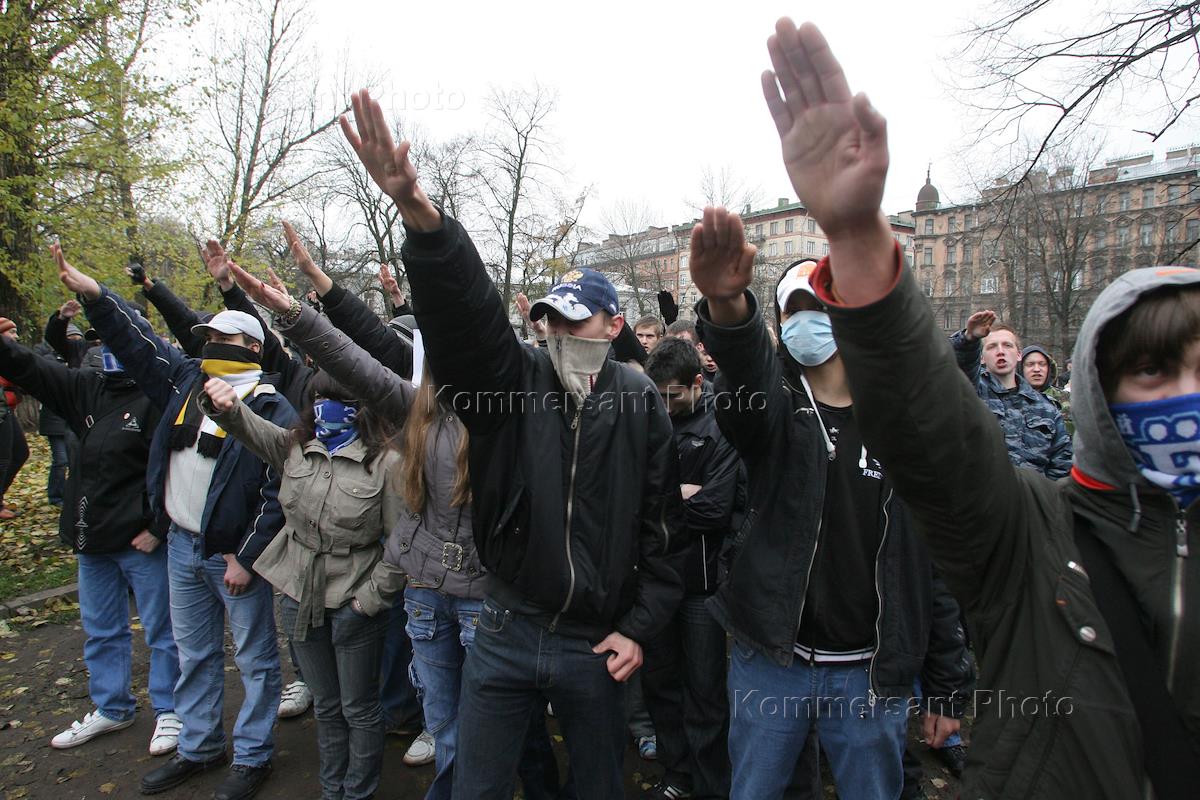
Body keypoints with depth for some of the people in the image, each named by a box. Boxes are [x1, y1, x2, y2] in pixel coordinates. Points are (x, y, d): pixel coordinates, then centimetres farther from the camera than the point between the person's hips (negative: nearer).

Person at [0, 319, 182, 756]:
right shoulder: (88, 388, 6)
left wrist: (157, 527, -20)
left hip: (141, 540, -8)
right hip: (92, 539, 8)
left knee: (160, 630, 7)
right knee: (100, 629, 21)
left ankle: (169, 711, 24)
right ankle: (111, 708, 39)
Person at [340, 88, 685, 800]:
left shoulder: (640, 402, -4)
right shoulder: (515, 380, -5)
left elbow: (662, 522, -2)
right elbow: (467, 311, -25)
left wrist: (639, 628, -3)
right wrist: (421, 217, -42)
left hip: (596, 642, 0)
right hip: (507, 629, 1)